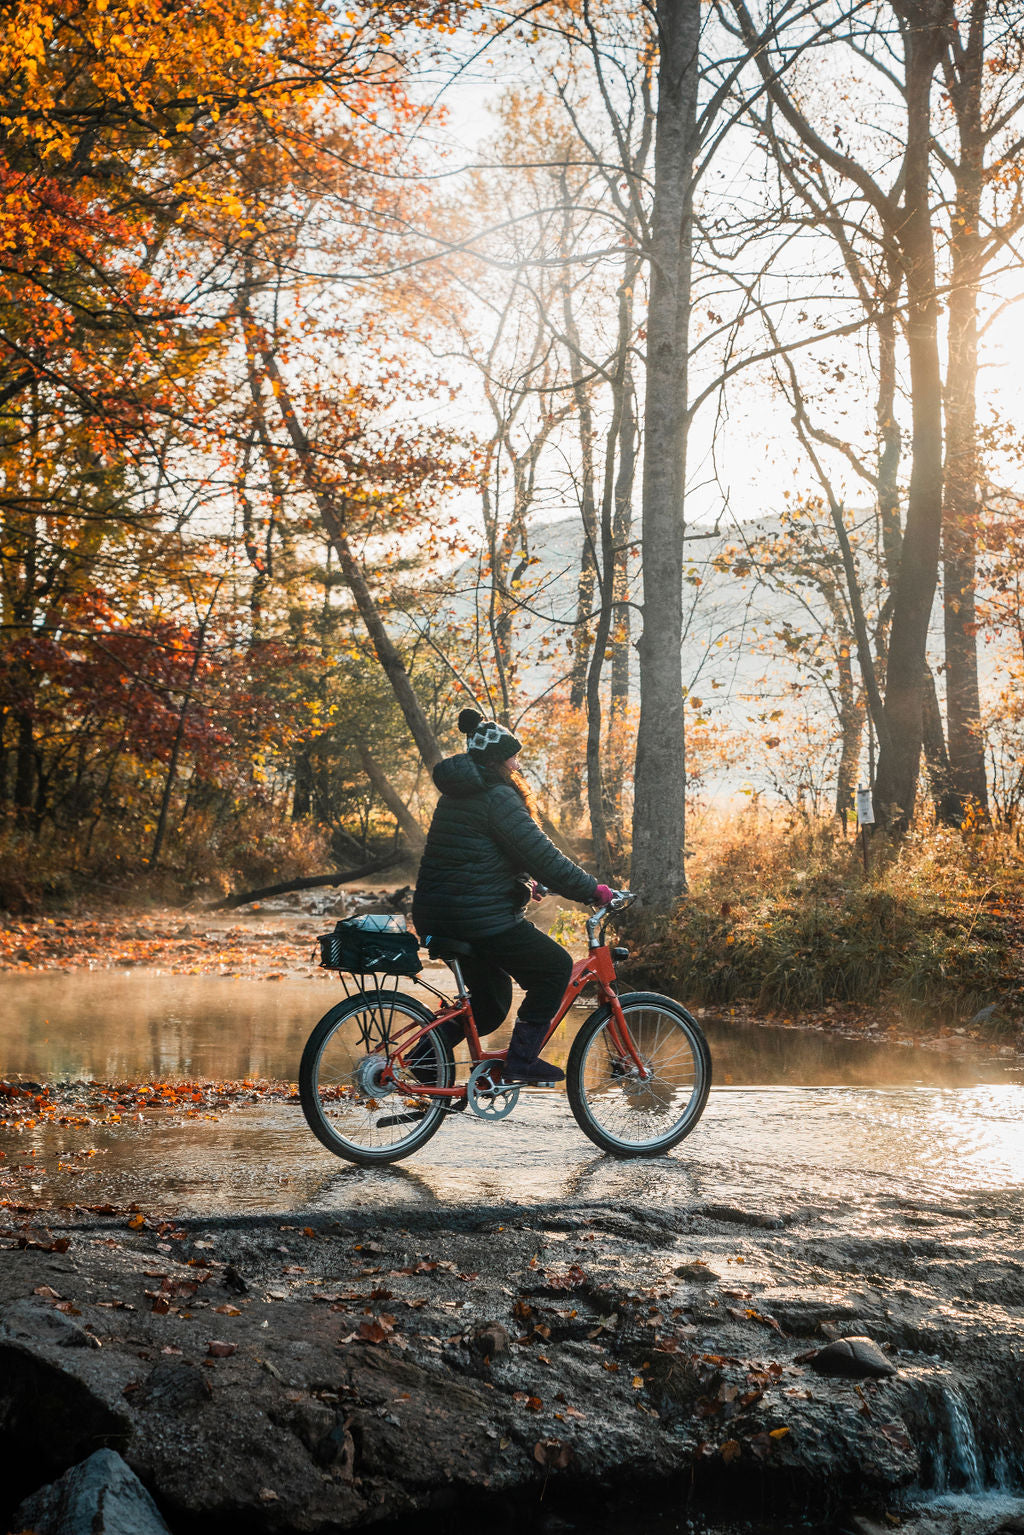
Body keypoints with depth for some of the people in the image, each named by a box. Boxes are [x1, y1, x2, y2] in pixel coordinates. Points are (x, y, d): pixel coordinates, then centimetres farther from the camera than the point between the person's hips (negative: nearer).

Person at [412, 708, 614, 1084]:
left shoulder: (456, 795, 17)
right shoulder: (498, 797, -13)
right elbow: (542, 856, -17)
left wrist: (521, 883, 35)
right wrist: (592, 890, -9)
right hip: (481, 918, -10)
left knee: (490, 1004, 20)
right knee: (556, 968, 5)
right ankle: (521, 1059, 2)